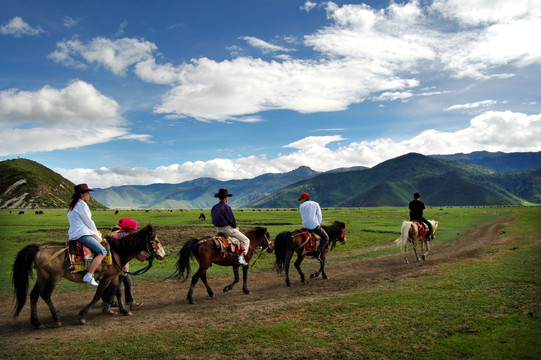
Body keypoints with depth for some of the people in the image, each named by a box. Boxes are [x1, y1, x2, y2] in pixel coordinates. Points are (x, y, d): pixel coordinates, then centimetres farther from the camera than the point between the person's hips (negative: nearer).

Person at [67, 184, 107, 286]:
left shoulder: (74, 206, 20)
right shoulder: (82, 205, -11)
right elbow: (89, 222, -9)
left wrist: (97, 233, 18)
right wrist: (98, 237, 3)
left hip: (74, 234, 11)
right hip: (82, 234, -11)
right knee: (102, 251, -17)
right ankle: (89, 276, -27)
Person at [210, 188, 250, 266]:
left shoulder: (214, 208, 8)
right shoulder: (226, 206, -17)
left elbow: (214, 221, 13)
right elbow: (232, 220, -17)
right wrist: (235, 227, 3)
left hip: (218, 230, 8)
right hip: (228, 229, -8)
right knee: (246, 240, 4)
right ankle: (241, 258, -10)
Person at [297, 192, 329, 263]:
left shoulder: (301, 206, 8)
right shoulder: (315, 204, 5)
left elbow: (303, 217, 14)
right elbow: (319, 216, 2)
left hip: (305, 227, 3)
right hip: (315, 226, -3)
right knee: (325, 237, 10)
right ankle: (318, 253, -7)